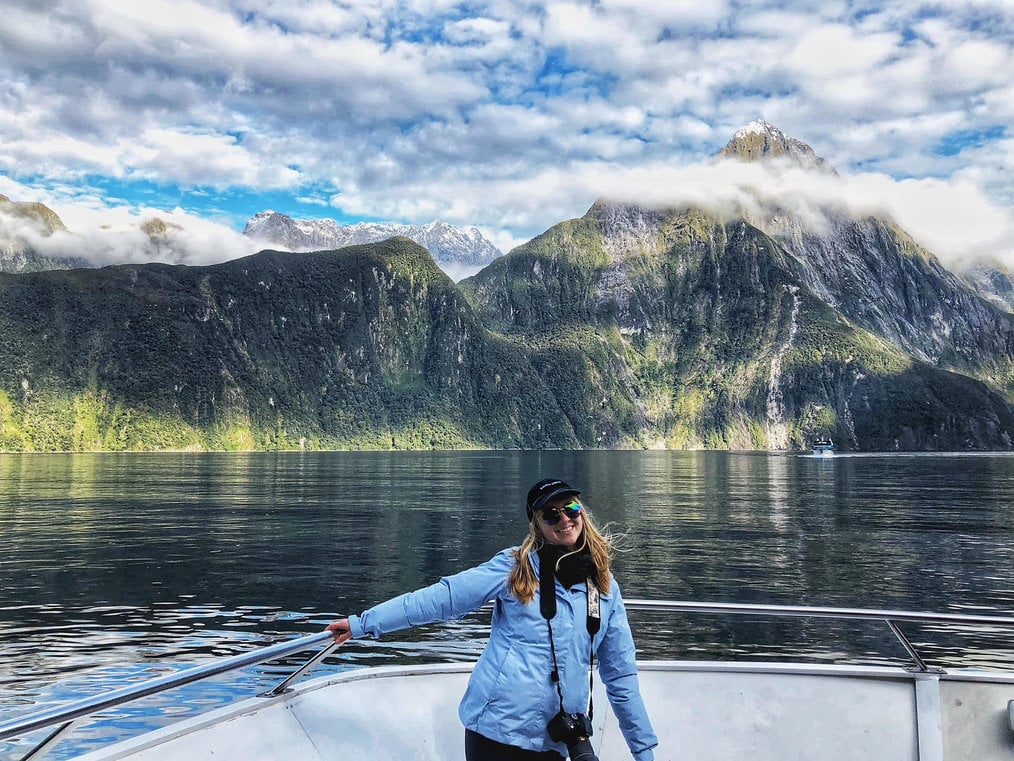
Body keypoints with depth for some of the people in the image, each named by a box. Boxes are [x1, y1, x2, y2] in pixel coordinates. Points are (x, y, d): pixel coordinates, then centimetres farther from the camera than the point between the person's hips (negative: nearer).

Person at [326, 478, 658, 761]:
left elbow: (621, 674, 11)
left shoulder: (605, 586, 6)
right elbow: (442, 597, -7)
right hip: (497, 727, -3)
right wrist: (363, 623, -9)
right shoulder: (514, 567, -5)